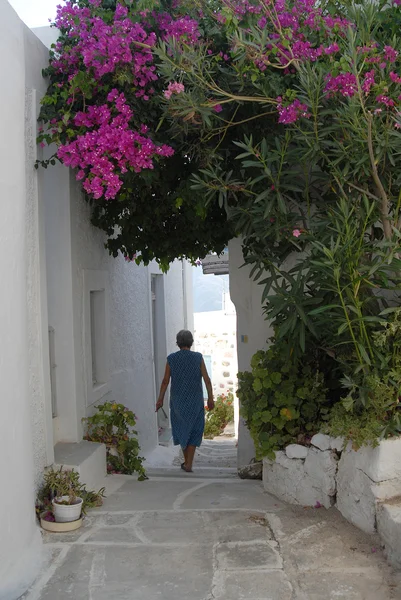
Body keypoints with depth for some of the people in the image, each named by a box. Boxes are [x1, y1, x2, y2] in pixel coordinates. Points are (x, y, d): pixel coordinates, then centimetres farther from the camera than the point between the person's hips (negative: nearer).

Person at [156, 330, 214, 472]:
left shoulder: (171, 358, -5)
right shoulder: (198, 357, -7)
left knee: (181, 428, 17)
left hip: (177, 400, 1)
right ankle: (188, 464, 5)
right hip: (195, 400, -1)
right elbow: (207, 379, -8)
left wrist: (160, 399, 7)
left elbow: (165, 381, -2)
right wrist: (210, 398, -1)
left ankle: (187, 461, 25)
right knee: (193, 430, 9)